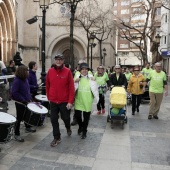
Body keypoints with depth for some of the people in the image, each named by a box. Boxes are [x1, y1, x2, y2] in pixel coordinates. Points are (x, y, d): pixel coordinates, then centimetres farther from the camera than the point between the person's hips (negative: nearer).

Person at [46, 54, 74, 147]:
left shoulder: (67, 71, -8)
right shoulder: (50, 71, 1)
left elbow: (71, 87, -10)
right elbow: (47, 86, 10)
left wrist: (70, 101, -14)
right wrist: (49, 98, 11)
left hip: (65, 101, -2)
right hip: (53, 101, 3)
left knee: (65, 117, 12)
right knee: (54, 119, 4)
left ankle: (68, 128, 45)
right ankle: (56, 138, 20)